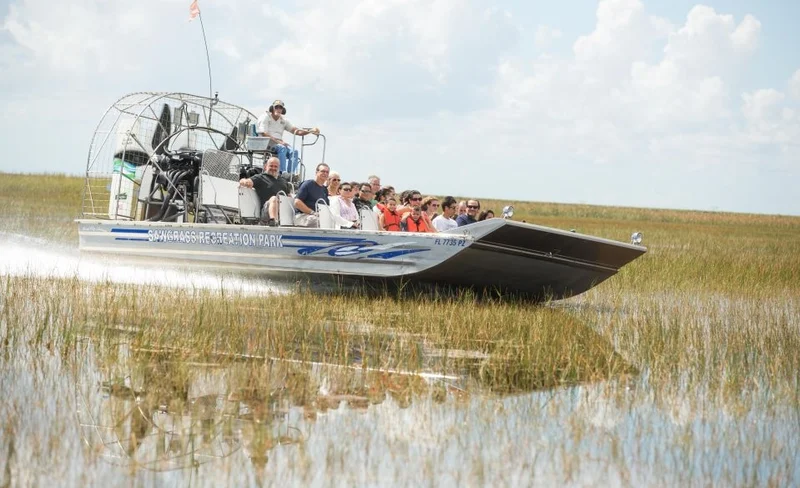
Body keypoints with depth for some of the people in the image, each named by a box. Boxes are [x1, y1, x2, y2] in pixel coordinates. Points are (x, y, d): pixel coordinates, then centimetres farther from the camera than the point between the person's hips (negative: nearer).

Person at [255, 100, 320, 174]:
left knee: (294, 151, -22)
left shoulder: (283, 120, 19)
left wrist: (311, 131, -5)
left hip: (279, 143, 6)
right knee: (282, 148, -35)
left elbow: (296, 131, 11)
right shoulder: (265, 118, 1)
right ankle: (282, 173, -43)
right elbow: (264, 135, -12)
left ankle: (291, 173, -35)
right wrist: (279, 142, -23)